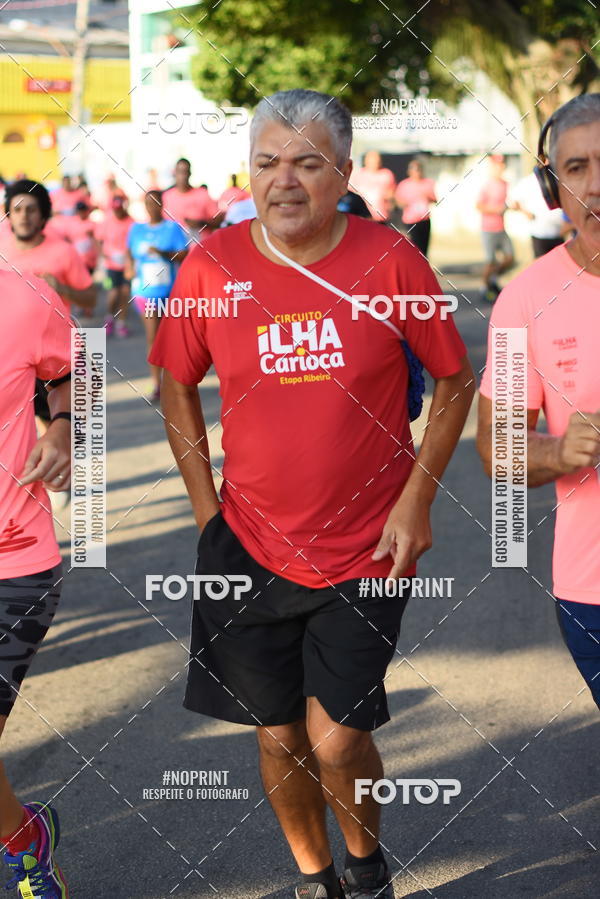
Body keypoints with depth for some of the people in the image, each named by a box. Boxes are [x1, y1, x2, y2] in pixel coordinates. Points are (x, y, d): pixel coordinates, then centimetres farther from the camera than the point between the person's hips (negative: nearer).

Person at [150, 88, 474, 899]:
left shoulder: (391, 261, -10)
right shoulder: (210, 267, -6)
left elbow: (455, 380, 1)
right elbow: (177, 389, 7)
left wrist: (416, 500, -6)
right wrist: (208, 513, 2)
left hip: (368, 550, -2)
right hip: (251, 549, 2)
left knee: (337, 740, -3)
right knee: (279, 736, 11)